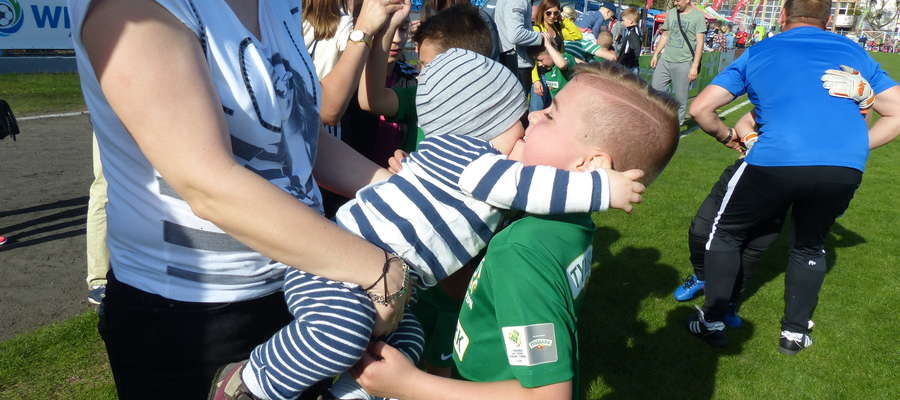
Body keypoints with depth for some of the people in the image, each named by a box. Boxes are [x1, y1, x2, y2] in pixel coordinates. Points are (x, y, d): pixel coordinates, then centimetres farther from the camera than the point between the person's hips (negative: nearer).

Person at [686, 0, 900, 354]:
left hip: (776, 161, -3)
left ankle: (712, 322, 24)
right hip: (847, 169, 3)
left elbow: (700, 108, 11)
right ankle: (795, 333, 34)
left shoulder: (757, 53, 17)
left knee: (725, 233, 21)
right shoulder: (854, 53, 24)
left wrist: (726, 135, 28)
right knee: (810, 246, 28)